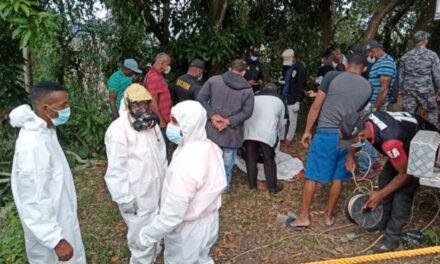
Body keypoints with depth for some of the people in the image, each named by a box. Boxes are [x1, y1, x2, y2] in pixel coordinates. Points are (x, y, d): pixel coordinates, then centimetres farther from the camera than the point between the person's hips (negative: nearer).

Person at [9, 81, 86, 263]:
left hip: (60, 217, 9)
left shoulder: (45, 131, -2)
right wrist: (56, 240, -25)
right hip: (49, 226, -9)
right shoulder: (33, 145, -31)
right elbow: (33, 202, -29)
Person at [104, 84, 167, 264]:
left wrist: (165, 178, 18)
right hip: (136, 194, -8)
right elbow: (116, 169, -20)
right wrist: (125, 198, -18)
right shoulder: (118, 130, -22)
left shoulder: (151, 122, 4)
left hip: (156, 188, 8)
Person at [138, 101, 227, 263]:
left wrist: (147, 235, -15)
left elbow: (172, 216, -31)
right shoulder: (210, 147, -9)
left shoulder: (184, 165, -36)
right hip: (208, 221, 7)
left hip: (188, 230, -7)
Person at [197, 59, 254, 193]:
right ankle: (225, 186, 31)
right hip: (232, 133, 0)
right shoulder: (248, 89, -1)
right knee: (227, 161, 16)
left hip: (211, 129, 1)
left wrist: (212, 115, -12)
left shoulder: (213, 80, -2)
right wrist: (228, 121, -13)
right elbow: (247, 112, -8)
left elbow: (200, 98, -8)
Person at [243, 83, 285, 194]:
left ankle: (252, 185, 25)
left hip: (249, 132, 2)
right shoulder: (279, 101, 19)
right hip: (267, 134, -2)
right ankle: (272, 187, 22)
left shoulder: (254, 97, 21)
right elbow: (281, 123, 22)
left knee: (251, 159, 14)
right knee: (269, 161, 11)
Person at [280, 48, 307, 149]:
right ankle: (281, 138, 20)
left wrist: (298, 101, -16)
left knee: (292, 120, 4)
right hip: (283, 97, 6)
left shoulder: (299, 68, -10)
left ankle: (289, 139, 16)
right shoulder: (285, 67, 9)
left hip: (293, 99, -6)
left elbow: (301, 86, -13)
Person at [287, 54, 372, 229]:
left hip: (326, 134, -4)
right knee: (337, 178, 15)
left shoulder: (332, 76, -4)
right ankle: (329, 216, 27)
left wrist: (307, 131, 3)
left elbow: (316, 107, -5)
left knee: (312, 176, 5)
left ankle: (303, 217, 13)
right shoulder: (368, 87, 8)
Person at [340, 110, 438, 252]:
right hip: (407, 142, 8)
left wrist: (380, 194, -21)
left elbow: (405, 173, -28)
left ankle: (392, 238, 1)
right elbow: (356, 138, 4)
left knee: (403, 192, -12)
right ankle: (382, 222, 23)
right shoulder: (366, 121, -22)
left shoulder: (390, 142, -43)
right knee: (385, 178, 8)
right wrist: (350, 154, -12)